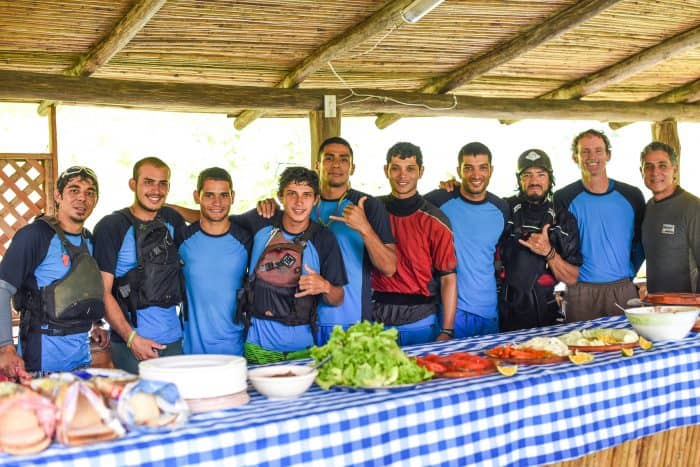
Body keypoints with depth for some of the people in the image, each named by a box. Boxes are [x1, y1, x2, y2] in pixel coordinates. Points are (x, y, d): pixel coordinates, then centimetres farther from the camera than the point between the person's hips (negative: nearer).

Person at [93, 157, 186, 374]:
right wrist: (132, 338, -18)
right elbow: (103, 292, -10)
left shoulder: (172, 220, 8)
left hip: (173, 340, 5)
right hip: (131, 344, -5)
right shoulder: (111, 226, -6)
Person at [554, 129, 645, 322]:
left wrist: (629, 273, 9)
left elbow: (640, 242, 15)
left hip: (624, 290, 2)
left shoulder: (631, 196, 6)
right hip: (581, 292, -2)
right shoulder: (564, 198, 0)